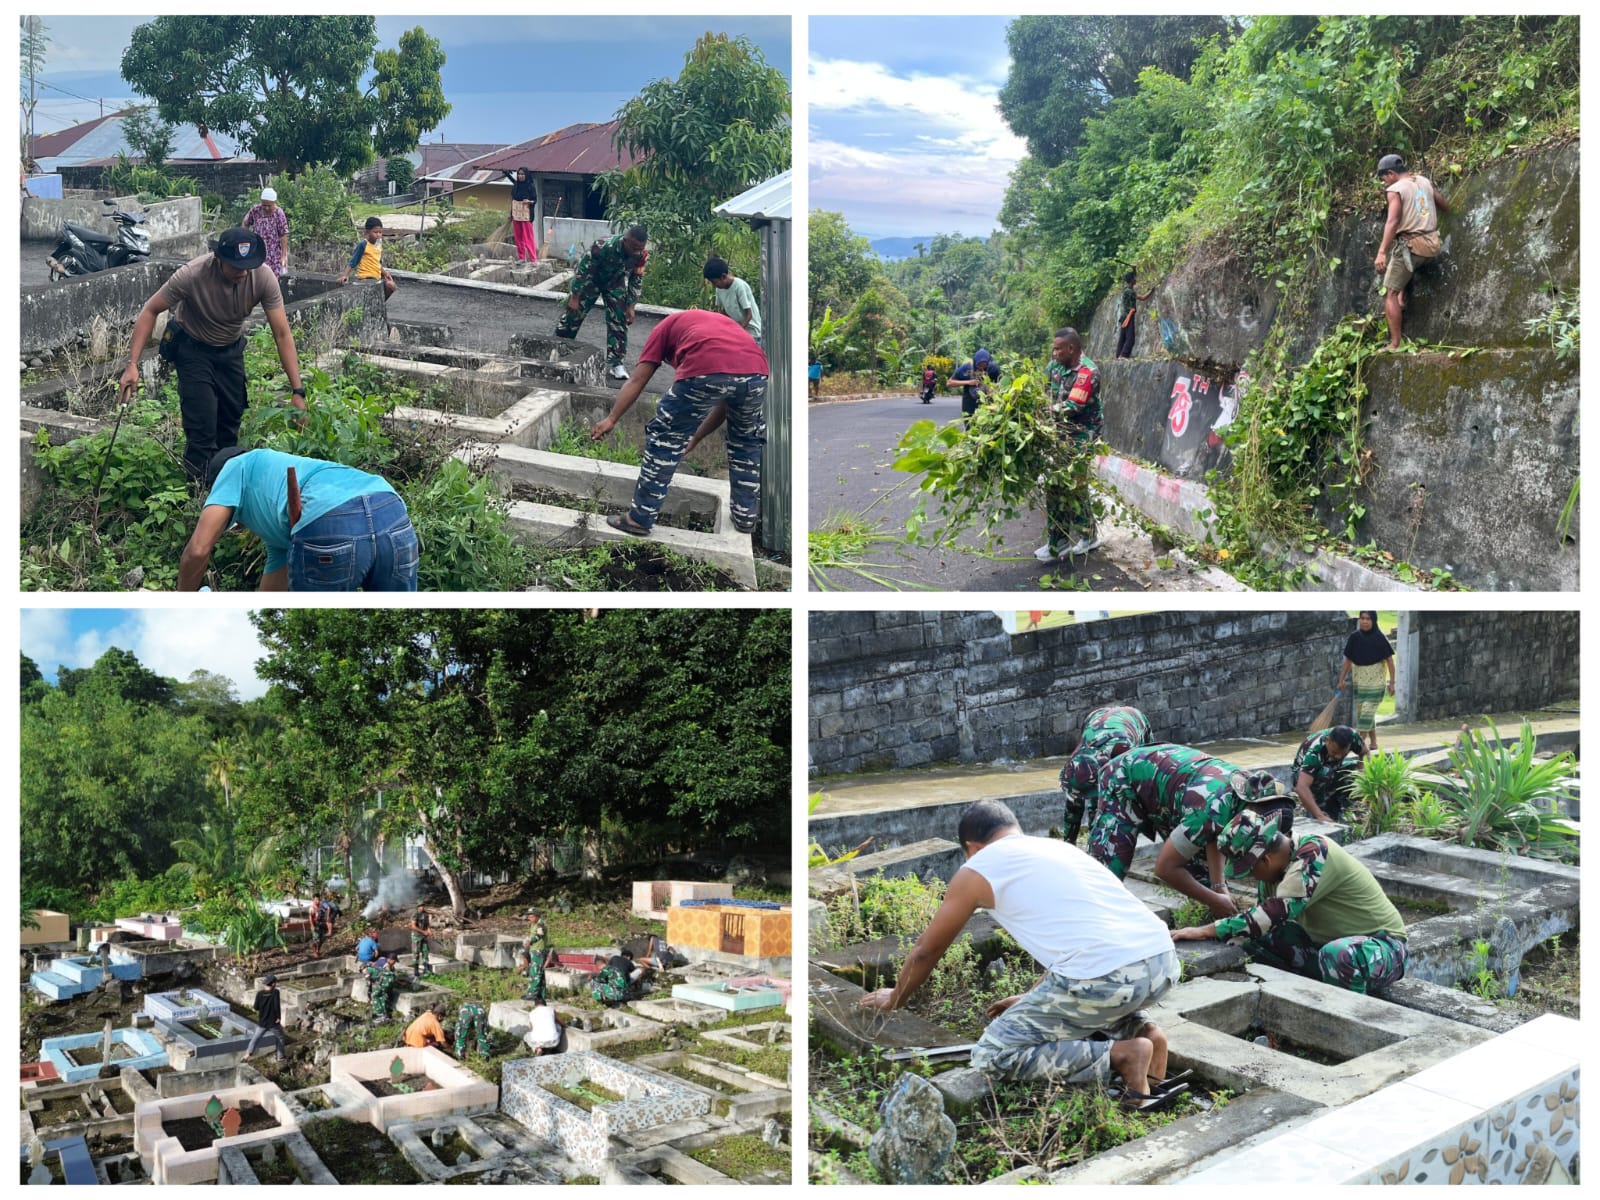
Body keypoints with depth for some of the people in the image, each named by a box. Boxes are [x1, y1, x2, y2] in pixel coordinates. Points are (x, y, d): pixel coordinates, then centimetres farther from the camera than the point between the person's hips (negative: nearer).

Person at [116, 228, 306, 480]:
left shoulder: (264, 277, -27)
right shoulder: (193, 274, -33)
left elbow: (283, 334, -23)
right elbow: (150, 311, -21)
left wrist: (297, 391, -28)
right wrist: (132, 365, -29)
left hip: (231, 348, 3)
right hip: (193, 348, -3)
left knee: (231, 421, 9)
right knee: (202, 427, -14)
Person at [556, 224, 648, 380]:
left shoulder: (640, 255, -25)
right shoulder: (603, 246, -39)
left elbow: (636, 280, -8)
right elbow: (582, 270, -28)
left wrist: (630, 306, -8)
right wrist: (575, 297, -23)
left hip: (615, 282, 3)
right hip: (590, 279, -3)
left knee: (619, 321, -5)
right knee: (573, 314, 0)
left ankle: (615, 362, 0)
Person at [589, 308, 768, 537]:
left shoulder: (667, 326, 33)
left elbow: (637, 380, 22)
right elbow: (726, 403, 40)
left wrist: (611, 419, 25)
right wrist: (694, 438, 46)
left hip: (705, 372, -4)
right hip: (756, 371, 4)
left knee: (665, 437, 14)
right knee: (748, 440, 31)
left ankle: (640, 518, 17)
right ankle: (746, 516, 36)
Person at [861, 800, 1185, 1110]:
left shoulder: (976, 871, 11)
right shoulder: (1061, 847, 28)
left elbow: (926, 950, 24)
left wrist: (895, 999, 42)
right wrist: (1033, 999, 53)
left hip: (1106, 978, -7)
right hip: (1164, 961, 7)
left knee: (993, 1056, 6)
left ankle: (1120, 1055, -5)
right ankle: (1143, 1031, 9)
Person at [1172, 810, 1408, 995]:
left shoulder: (1314, 853, -27)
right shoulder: (1276, 867, -2)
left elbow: (1273, 915, -35)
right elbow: (1262, 920, 2)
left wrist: (1206, 931, -35)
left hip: (1383, 945, -8)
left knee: (1338, 955, -39)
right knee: (1256, 938, -7)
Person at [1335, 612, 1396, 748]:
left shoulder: (1380, 638, -10)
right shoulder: (1355, 637, 0)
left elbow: (1389, 660, -7)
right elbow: (1348, 660, 6)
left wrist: (1392, 682, -9)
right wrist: (1341, 681, 5)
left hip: (1375, 681, -5)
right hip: (1359, 680, 5)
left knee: (1367, 711, -11)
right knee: (1361, 712, 10)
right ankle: (1373, 742, 22)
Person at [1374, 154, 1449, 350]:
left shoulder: (1395, 189, -7)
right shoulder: (1425, 182, 14)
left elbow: (1392, 222, -19)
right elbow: (1445, 206, 24)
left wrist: (1382, 252, -25)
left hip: (1410, 245, -7)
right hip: (1432, 245, 7)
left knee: (1390, 293, -2)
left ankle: (1395, 344, -9)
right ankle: (1402, 301, 25)